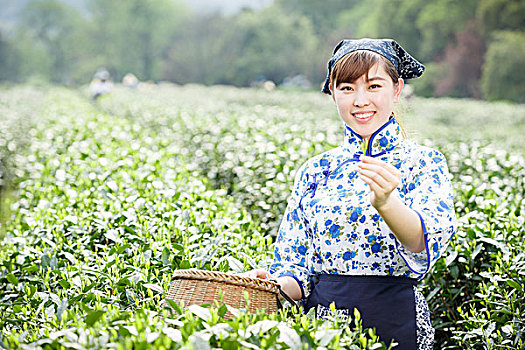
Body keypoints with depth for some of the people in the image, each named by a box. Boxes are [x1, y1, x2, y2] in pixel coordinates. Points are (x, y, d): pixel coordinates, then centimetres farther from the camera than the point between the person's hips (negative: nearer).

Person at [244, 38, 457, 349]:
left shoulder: (423, 163, 0)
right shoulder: (315, 171, 8)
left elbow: (425, 244, -18)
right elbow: (296, 268, 8)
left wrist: (386, 202, -36)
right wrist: (273, 285, -13)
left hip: (394, 324, -1)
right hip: (321, 322, 1)